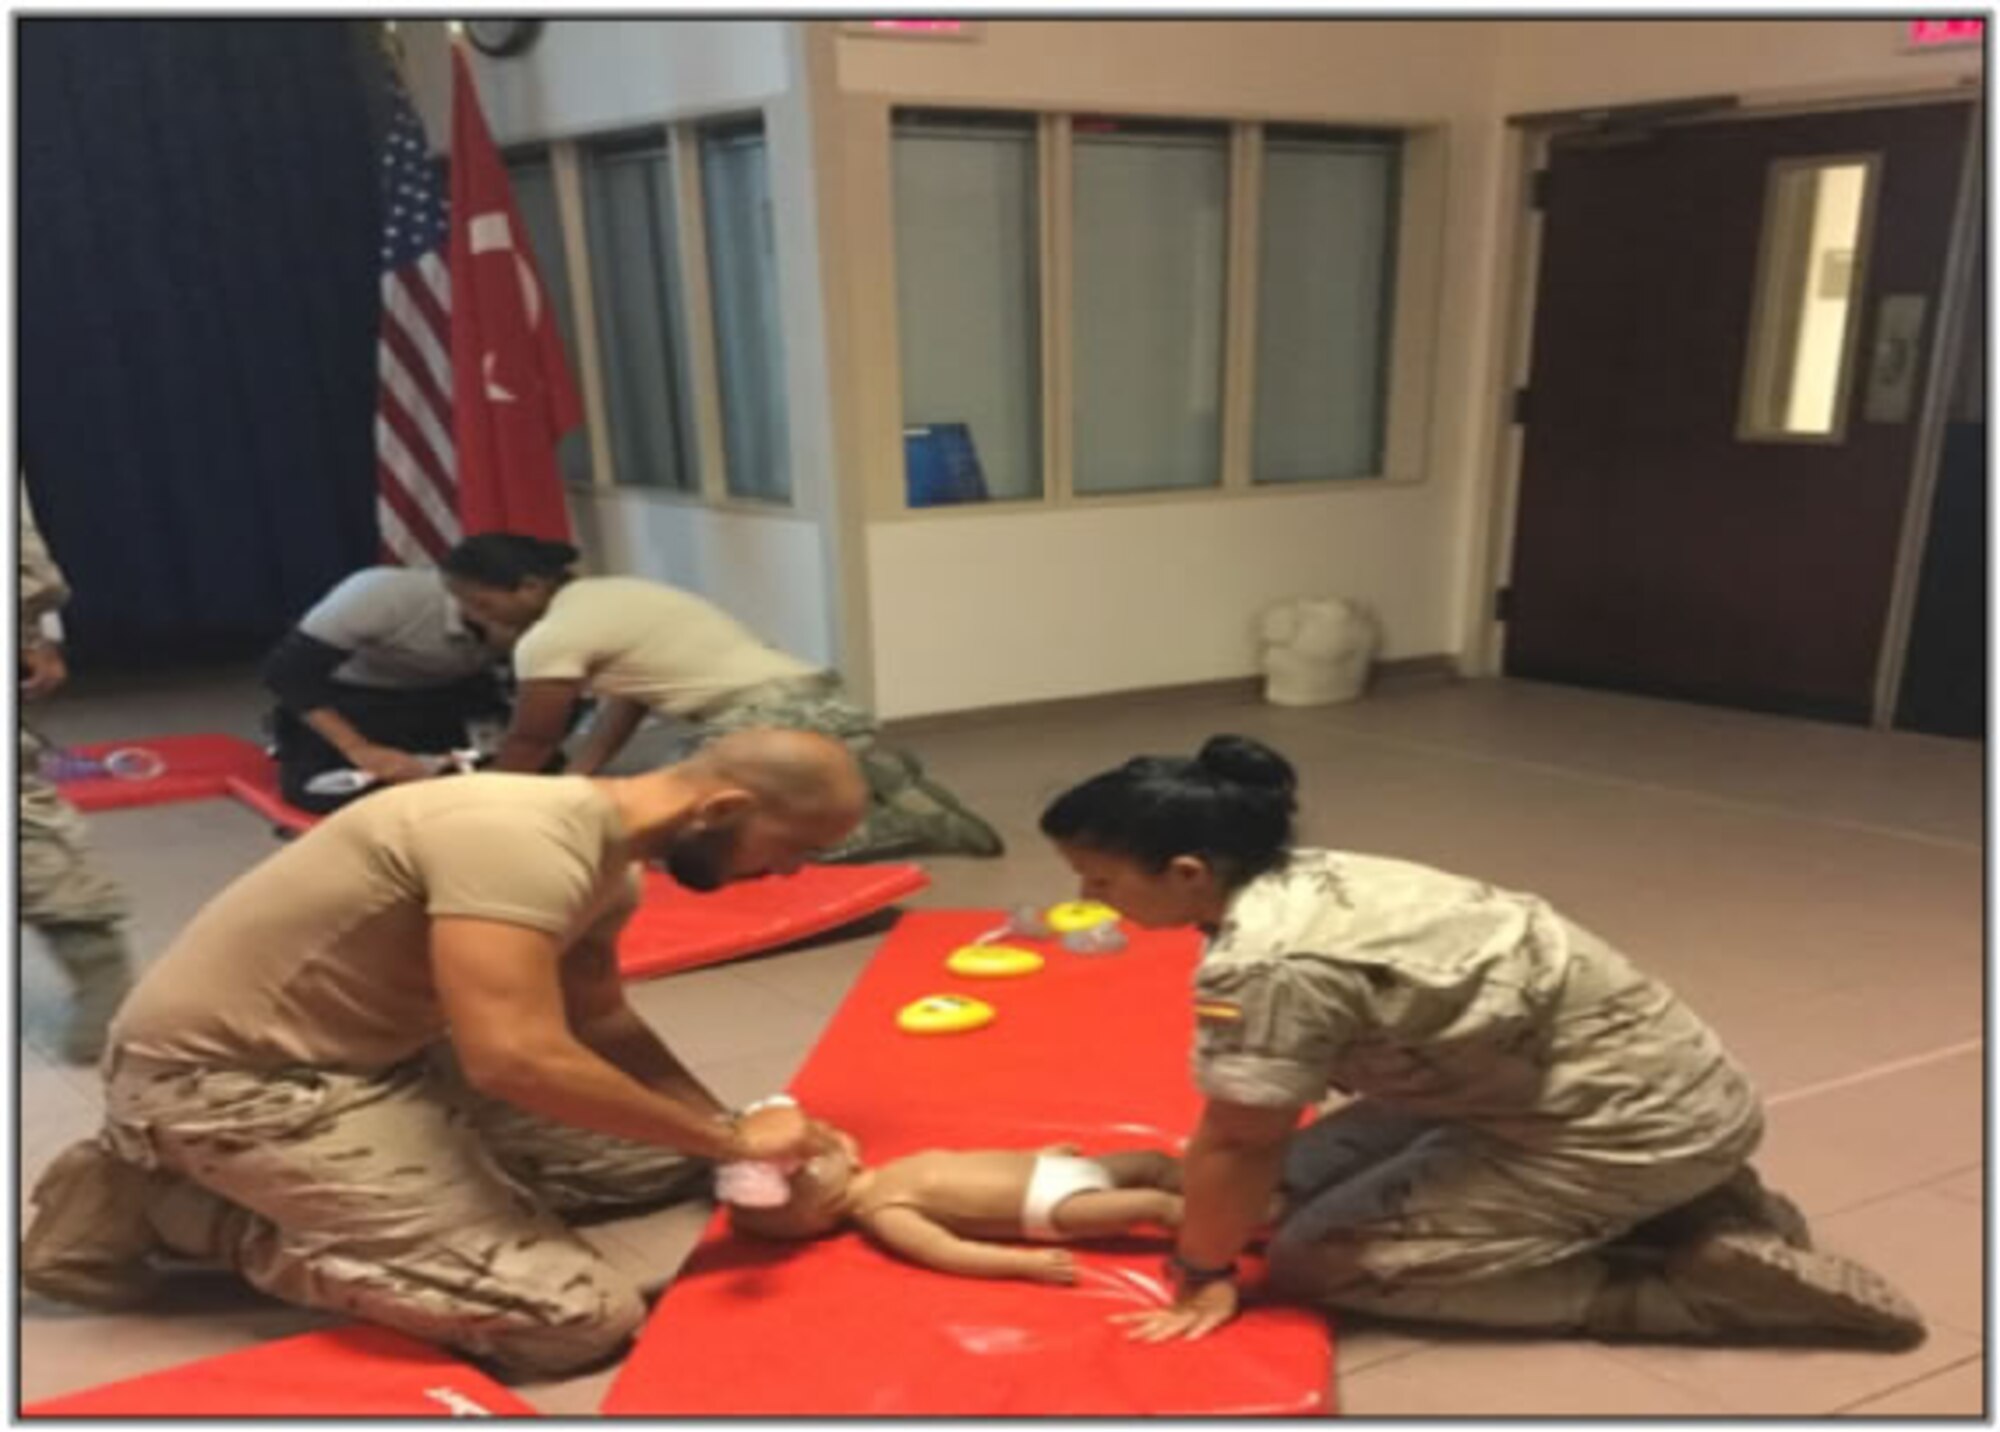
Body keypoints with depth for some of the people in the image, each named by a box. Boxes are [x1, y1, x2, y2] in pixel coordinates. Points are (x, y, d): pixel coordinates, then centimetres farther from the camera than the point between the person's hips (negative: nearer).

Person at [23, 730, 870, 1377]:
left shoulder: (607, 858, 2)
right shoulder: (522, 840, -28)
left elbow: (602, 1026, 12)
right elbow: (522, 1059, -34)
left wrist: (725, 1129, -2)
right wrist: (730, 1140, -21)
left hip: (371, 1053, 10)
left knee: (667, 1154, 8)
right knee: (581, 1319, -16)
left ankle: (291, 1184, 10)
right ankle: (167, 1208, -3)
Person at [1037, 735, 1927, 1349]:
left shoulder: (1268, 963, -29)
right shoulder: (1301, 881, -2)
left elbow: (1240, 1145, -16)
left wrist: (1205, 1275, 0)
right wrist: (1199, 1206, 15)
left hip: (1630, 1124, -9)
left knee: (1316, 1264, -4)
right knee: (1303, 1180, 14)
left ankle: (1711, 1278, -2)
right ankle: (1670, 1209, 17)